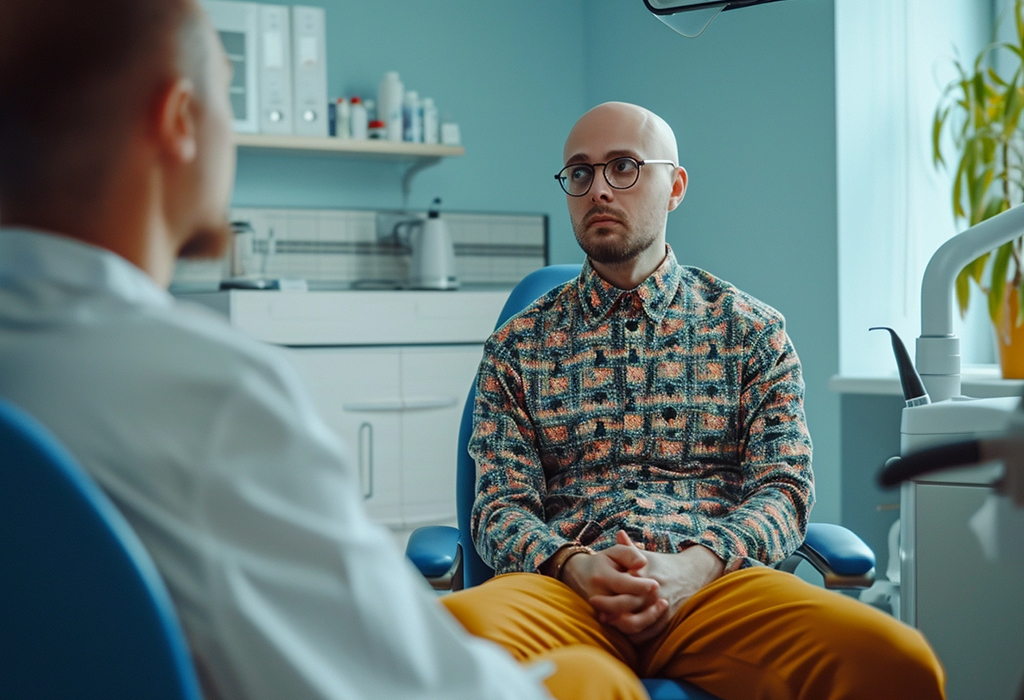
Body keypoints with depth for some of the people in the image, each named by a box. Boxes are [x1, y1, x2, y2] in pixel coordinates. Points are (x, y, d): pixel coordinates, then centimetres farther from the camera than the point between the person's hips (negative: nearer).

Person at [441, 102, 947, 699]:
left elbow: (785, 487, 6)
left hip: (715, 581, 1)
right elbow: (501, 504, 9)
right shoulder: (519, 344, 18)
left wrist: (693, 566, -14)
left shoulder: (752, 330, 16)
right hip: (566, 583, 0)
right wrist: (574, 564, -14)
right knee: (456, 630, -38)